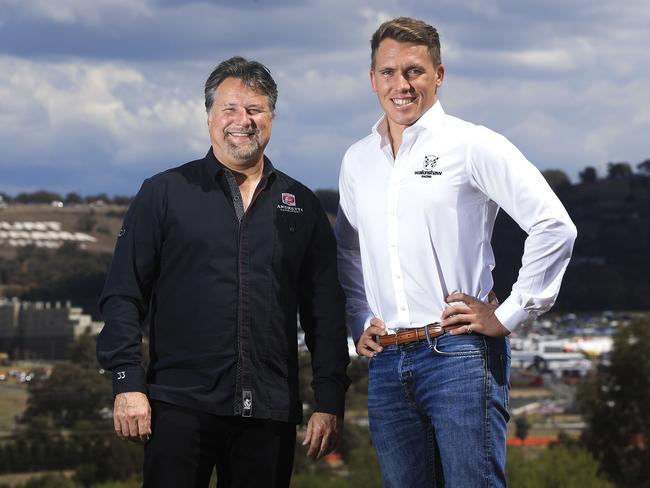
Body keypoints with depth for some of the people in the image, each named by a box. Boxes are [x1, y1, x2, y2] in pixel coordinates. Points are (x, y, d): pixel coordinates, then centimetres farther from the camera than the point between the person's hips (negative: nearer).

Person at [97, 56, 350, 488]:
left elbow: (327, 313, 11)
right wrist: (128, 384, -7)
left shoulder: (302, 206, 13)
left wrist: (330, 403, 4)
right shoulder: (165, 194, 6)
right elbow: (123, 295, 2)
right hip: (181, 407, -2)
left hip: (270, 414, 2)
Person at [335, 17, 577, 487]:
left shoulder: (472, 145, -3)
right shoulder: (357, 161, 14)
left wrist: (509, 316, -7)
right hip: (387, 363, 5)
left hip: (459, 355, -5)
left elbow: (554, 226, -7)